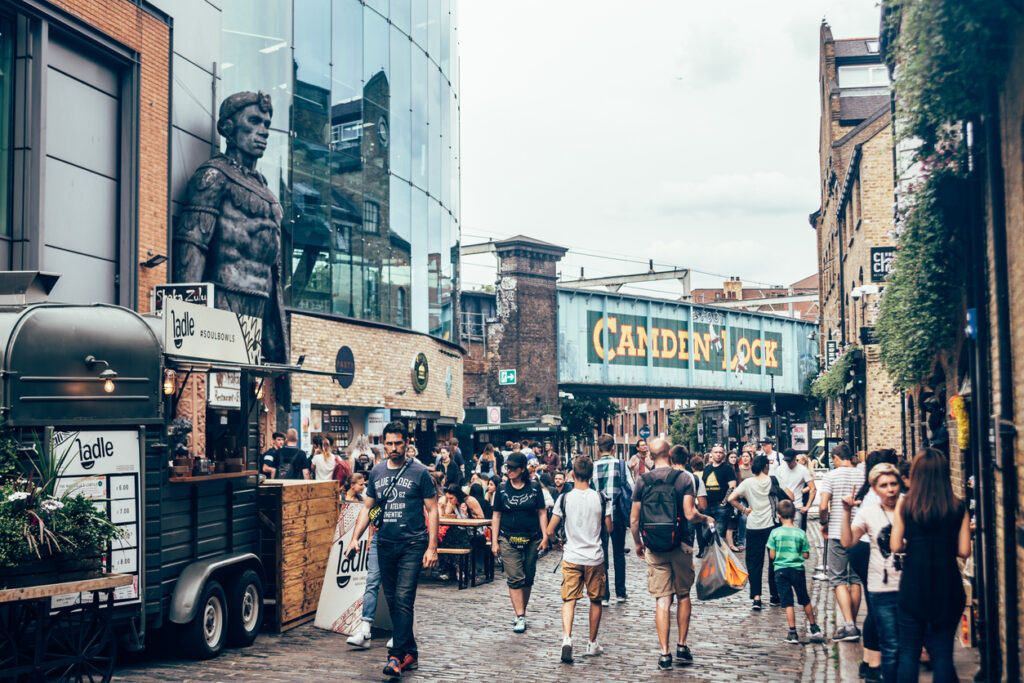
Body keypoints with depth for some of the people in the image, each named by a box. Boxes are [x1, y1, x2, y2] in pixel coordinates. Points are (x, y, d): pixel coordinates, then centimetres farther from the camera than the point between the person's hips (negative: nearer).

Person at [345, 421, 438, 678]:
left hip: (412, 544, -5)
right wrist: (355, 538, 3)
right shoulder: (376, 473, 9)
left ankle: (396, 656, -11)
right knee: (393, 601, 9)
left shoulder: (419, 472, -3)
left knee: (403, 599, -13)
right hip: (385, 545, 5)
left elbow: (432, 510, -2)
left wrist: (432, 547, -9)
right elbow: (367, 507, 15)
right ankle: (410, 654, 21)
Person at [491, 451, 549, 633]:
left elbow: (542, 513, 5)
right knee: (514, 578, -9)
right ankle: (520, 617, -9)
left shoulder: (534, 488, 2)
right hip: (508, 539, -1)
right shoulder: (502, 489, 3)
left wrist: (545, 536, -2)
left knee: (528, 578, 6)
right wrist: (494, 541, 1)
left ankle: (522, 613, 21)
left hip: (531, 539, 1)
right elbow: (496, 516, 6)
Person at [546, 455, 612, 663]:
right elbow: (609, 529, 4)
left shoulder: (564, 498, -6)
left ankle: (567, 638, -23)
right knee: (595, 600, 15)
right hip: (595, 557, 1)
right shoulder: (600, 498, -4)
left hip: (571, 557, -1)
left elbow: (550, 530, -5)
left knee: (569, 599, 0)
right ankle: (592, 644, 23)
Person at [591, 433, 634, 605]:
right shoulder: (621, 465, -2)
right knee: (619, 554, 14)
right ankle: (620, 593, 19)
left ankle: (603, 595, 4)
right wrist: (629, 513, 2)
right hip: (617, 515, 1)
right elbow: (631, 489, -6)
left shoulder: (592, 466, -3)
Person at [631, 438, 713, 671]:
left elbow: (633, 519, 1)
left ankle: (664, 653, -1)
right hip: (679, 547, -1)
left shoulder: (642, 481, 0)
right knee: (683, 595, 16)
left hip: (654, 550, 1)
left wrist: (638, 544, 16)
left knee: (662, 600, 3)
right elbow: (689, 514, -14)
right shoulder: (684, 478, -6)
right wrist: (706, 519, 7)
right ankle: (682, 647, 17)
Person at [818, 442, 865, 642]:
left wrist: (824, 524, 4)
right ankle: (853, 624, 18)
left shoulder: (832, 476, -6)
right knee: (856, 580, 12)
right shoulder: (863, 476, 4)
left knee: (838, 579, 0)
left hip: (837, 533, -4)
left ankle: (848, 625, -12)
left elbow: (823, 506, -12)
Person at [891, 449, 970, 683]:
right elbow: (964, 551, -3)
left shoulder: (905, 504, -5)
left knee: (908, 651, 8)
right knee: (943, 652, 8)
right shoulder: (958, 508, -3)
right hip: (947, 587, 1)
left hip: (913, 586, -1)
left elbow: (895, 546, -6)